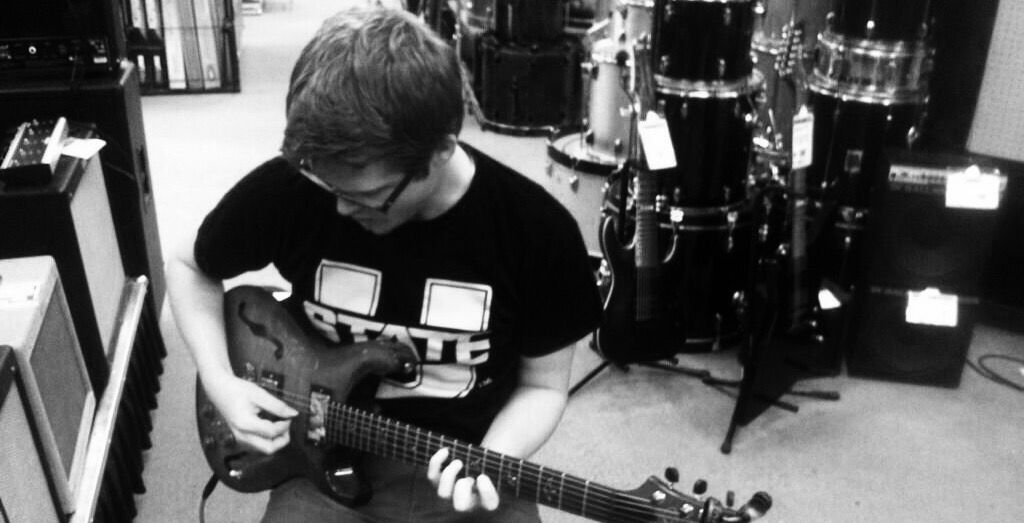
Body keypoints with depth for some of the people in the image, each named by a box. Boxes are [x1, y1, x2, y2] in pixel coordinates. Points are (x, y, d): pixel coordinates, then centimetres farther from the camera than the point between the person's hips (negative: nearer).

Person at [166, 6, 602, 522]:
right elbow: (189, 267, 5)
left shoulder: (538, 232, -16)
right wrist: (219, 380, -7)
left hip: (464, 475, 0)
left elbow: (542, 385, -2)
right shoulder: (286, 187, -15)